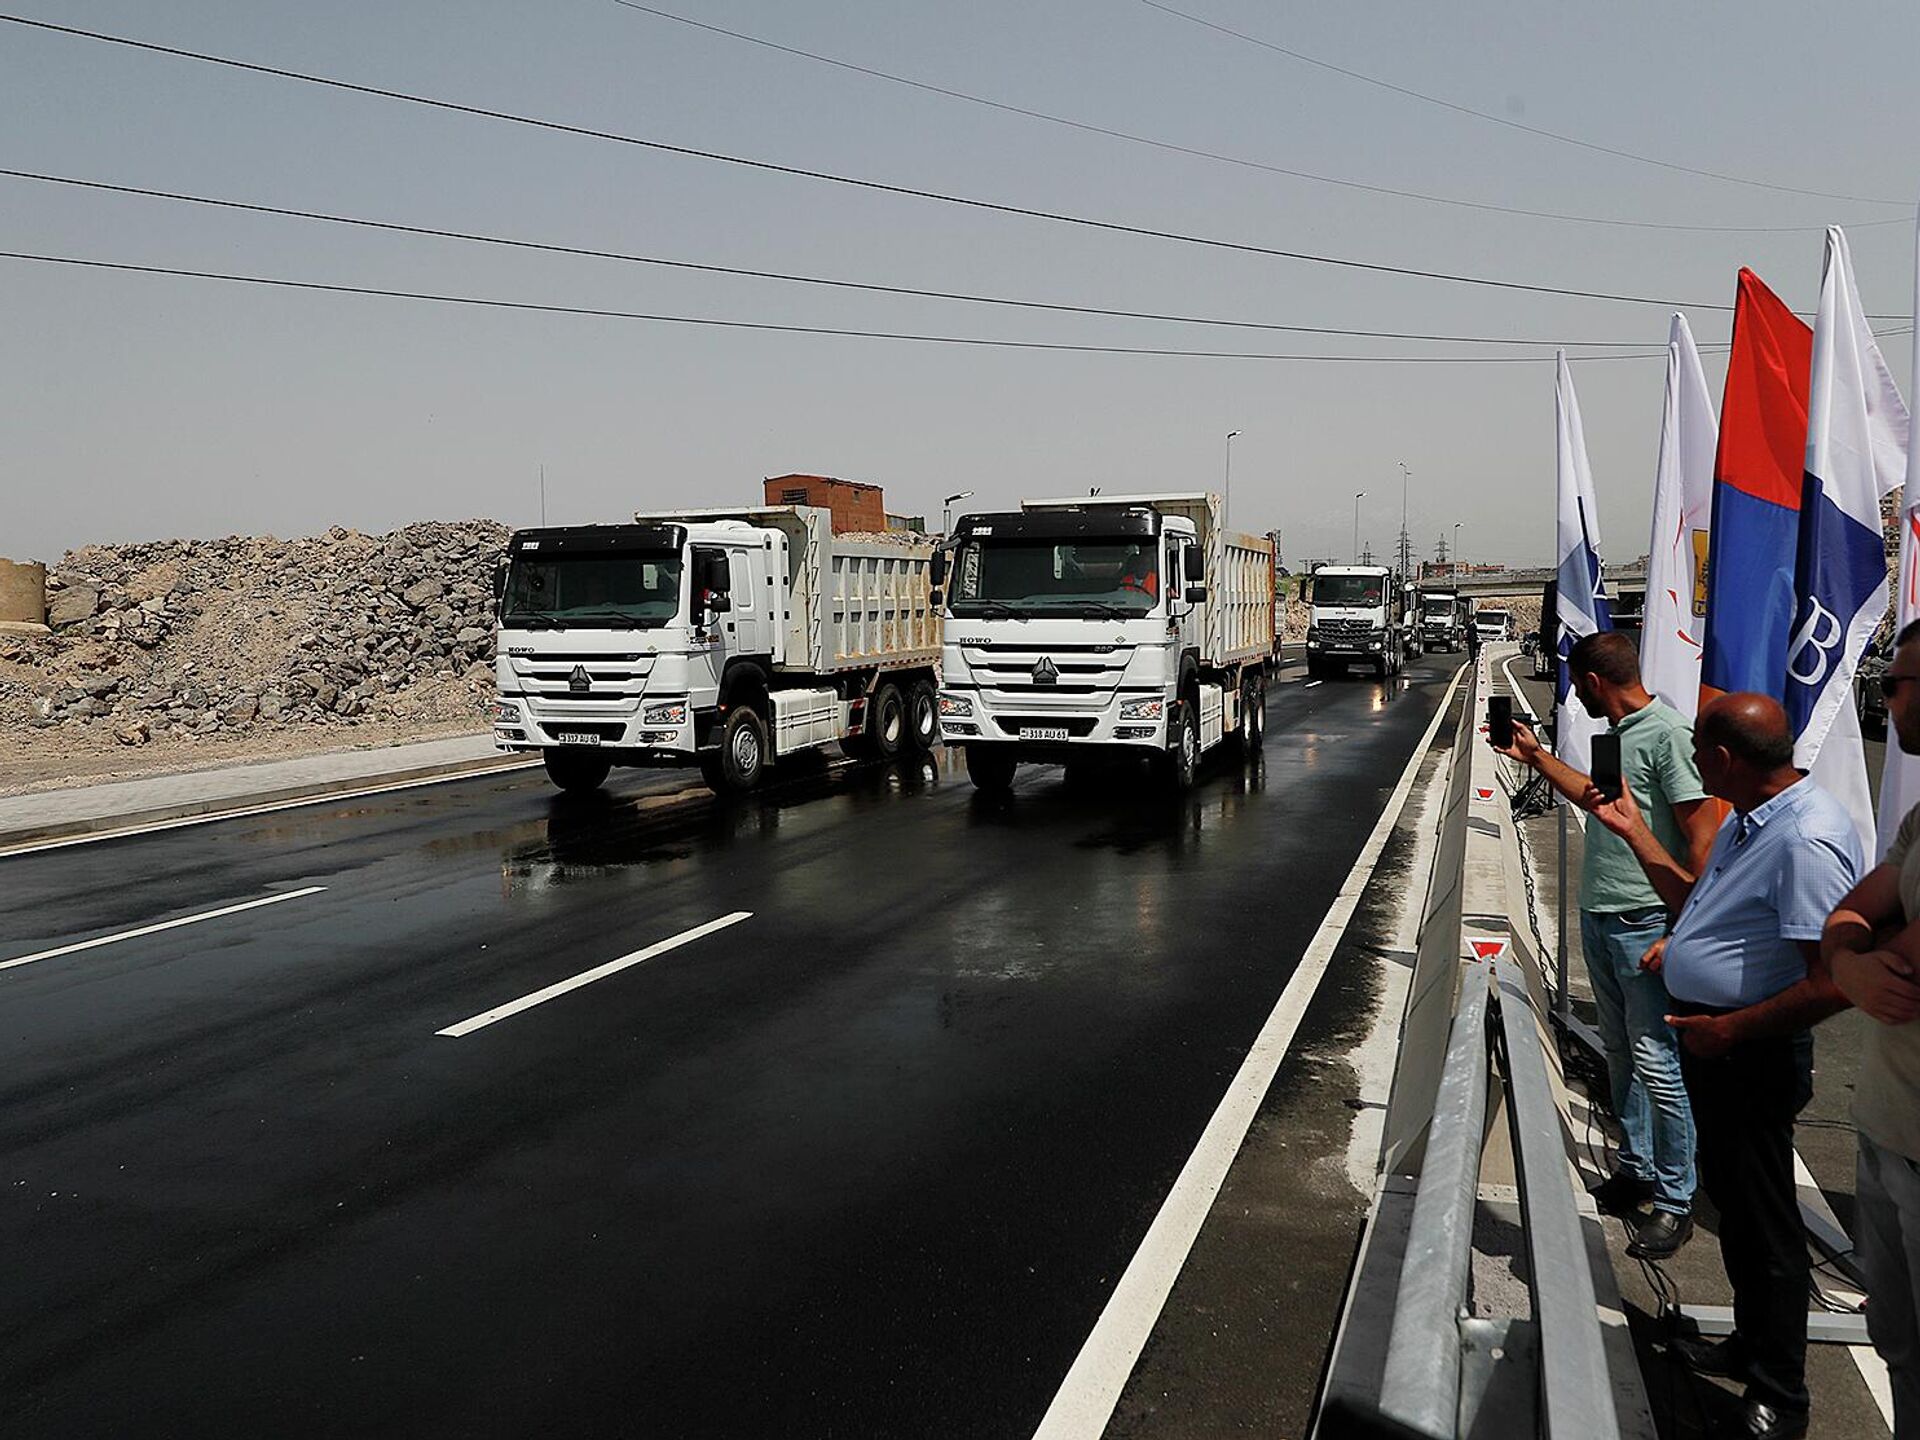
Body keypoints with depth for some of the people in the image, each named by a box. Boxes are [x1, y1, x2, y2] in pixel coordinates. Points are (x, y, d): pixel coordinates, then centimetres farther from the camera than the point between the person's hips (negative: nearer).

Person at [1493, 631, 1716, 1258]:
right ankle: (1635, 1168, 30)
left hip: (1646, 923, -9)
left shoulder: (1667, 732, -14)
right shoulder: (1618, 732, 13)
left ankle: (1675, 1201, 7)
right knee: (1619, 1053, 17)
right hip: (1597, 917, 9)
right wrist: (1537, 756, 33)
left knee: (1656, 1061, -4)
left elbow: (1700, 831, -18)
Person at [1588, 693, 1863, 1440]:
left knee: (1764, 1223, 6)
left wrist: (1730, 1029, -22)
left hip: (1752, 1051, -10)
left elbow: (1836, 982, -28)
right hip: (1709, 1037, 10)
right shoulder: (1744, 821, 7)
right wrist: (1634, 831, 16)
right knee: (1732, 1202, 24)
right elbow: (1697, 903, 21)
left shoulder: (1807, 839, -26)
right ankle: (1751, 1342, 43)